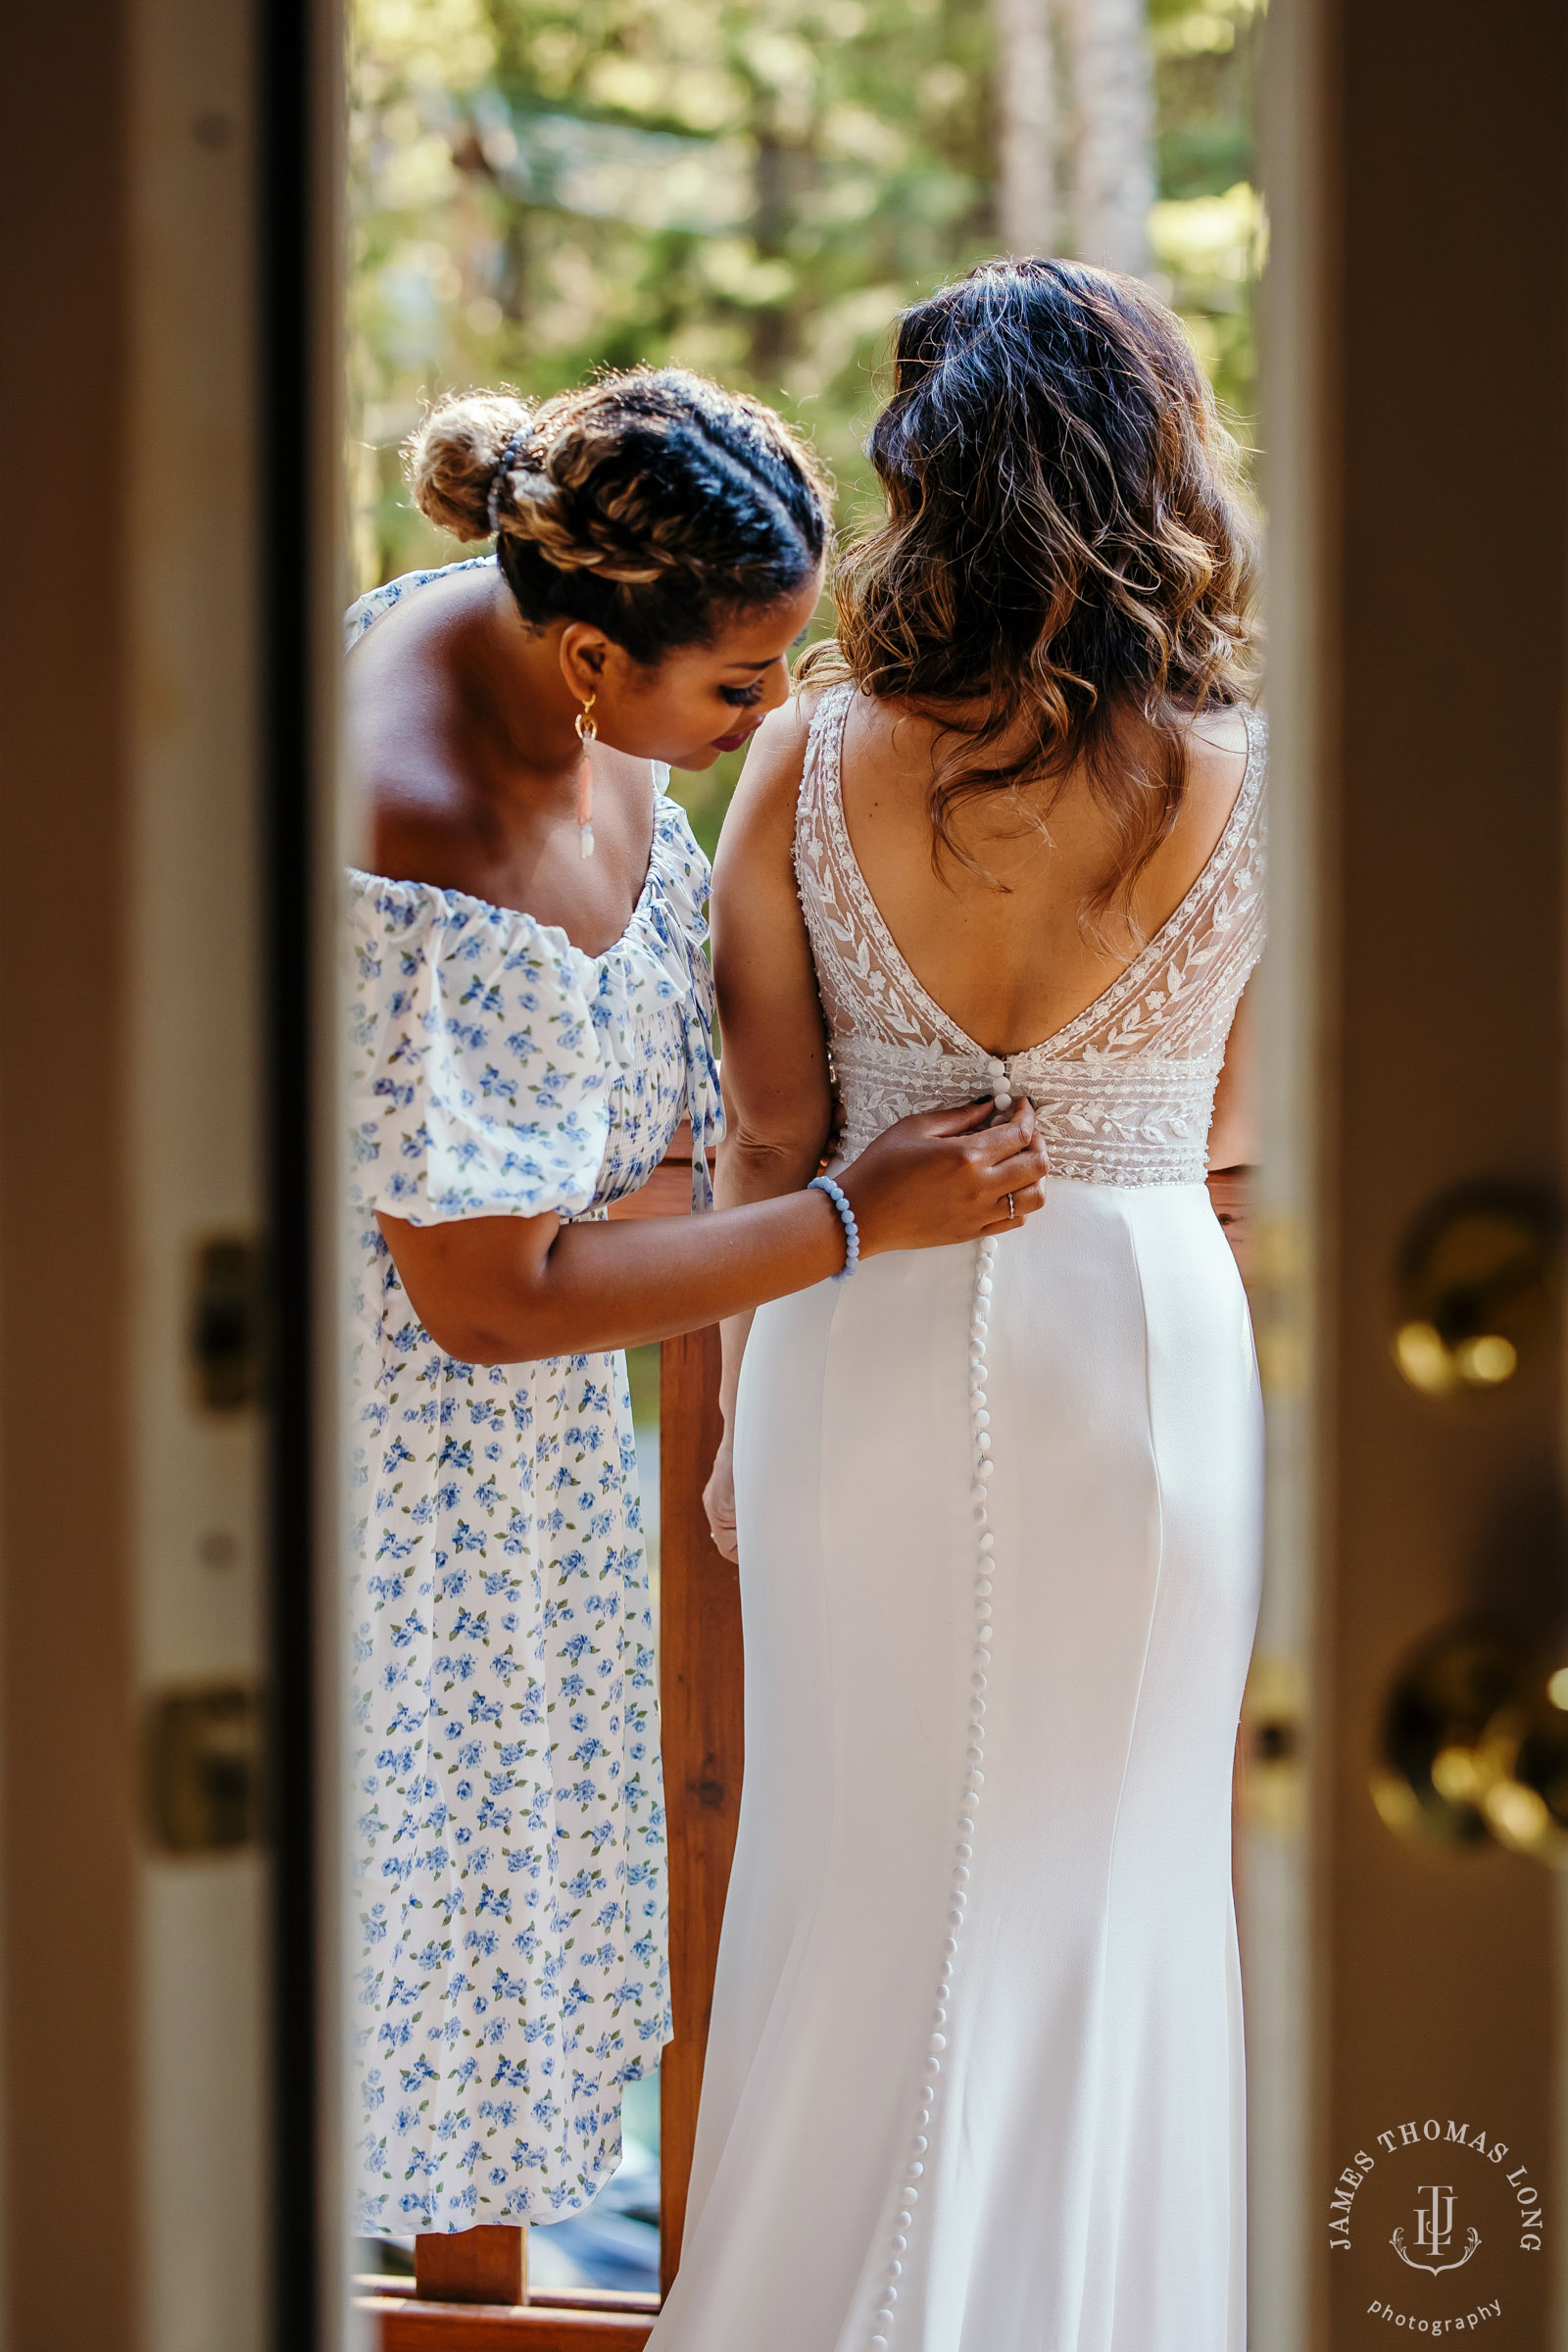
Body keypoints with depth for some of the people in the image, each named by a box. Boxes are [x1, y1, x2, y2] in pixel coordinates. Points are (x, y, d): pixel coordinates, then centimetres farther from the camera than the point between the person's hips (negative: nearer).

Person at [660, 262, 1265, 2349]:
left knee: (856, 1871, 16)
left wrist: (742, 1425, 8)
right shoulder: (1246, 784, -13)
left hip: (869, 1344, 1)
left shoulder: (809, 761, -10)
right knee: (1095, 1890, 14)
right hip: (1142, 1337, -1)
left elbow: (770, 1142, -3)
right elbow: (1228, 1130, -2)